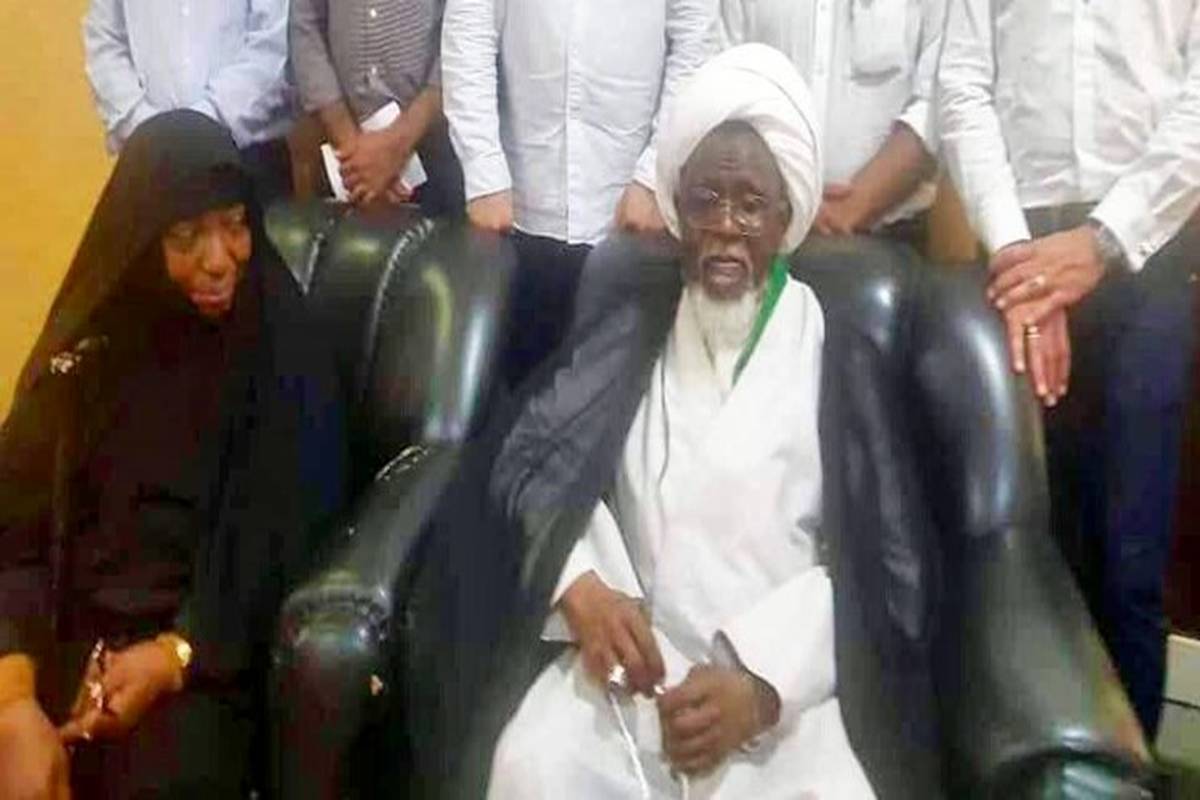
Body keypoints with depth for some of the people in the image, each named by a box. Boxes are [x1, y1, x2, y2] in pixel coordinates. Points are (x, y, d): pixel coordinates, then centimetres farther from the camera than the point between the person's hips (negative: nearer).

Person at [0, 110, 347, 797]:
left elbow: (291, 542, -5)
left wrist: (174, 656, -19)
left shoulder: (284, 352, -3)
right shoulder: (88, 343, 3)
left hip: (211, 649, -2)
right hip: (68, 637, 3)